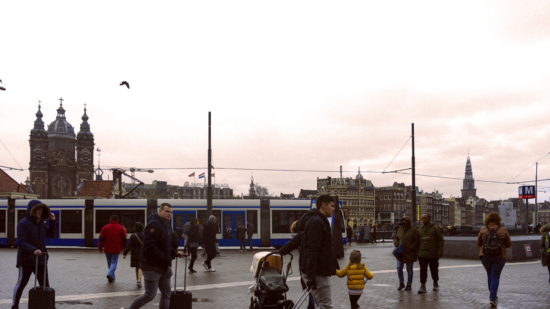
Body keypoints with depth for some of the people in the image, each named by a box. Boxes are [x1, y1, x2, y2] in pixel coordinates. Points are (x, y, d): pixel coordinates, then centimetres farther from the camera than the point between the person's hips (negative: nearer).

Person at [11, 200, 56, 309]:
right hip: (26, 260, -6)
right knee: (22, 282, 5)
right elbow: (21, 242, -20)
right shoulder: (23, 223, -12)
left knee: (45, 284, 9)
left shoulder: (42, 222, 8)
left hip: (40, 259, 6)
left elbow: (50, 234, 19)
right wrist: (33, 250, -35)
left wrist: (52, 221, 4)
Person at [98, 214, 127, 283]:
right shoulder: (121, 228, 1)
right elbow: (124, 239, 3)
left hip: (107, 249, 2)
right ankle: (110, 274, -22)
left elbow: (101, 239, 1)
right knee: (114, 262, 1)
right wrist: (124, 247, 14)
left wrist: (100, 248, 7)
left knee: (109, 263, 15)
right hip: (116, 249, -2)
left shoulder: (105, 227, 3)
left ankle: (112, 277, 21)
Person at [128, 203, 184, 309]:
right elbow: (150, 247, -25)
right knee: (150, 295, -3)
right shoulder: (154, 225, -17)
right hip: (152, 266, -10)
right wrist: (164, 258, -22)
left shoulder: (166, 225, 15)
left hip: (163, 266, 10)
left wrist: (175, 252, 5)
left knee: (166, 294, 10)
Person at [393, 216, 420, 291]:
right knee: (399, 268, -1)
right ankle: (401, 283, 15)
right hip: (401, 253, 5)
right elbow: (396, 238, 20)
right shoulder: (400, 230, 9)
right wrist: (397, 244, 1)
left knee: (409, 270, 5)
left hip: (409, 253, -5)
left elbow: (417, 241, -11)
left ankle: (409, 285, 16)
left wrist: (411, 248, -17)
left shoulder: (413, 231, -8)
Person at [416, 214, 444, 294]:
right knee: (423, 270, -5)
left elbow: (440, 240, -4)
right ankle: (422, 286, -5)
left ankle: (435, 284, 32)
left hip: (433, 254, -2)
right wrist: (417, 252, 10)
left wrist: (440, 252, -11)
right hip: (422, 254, 2)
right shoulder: (420, 229, 8)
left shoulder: (435, 228, -3)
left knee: (434, 270, 11)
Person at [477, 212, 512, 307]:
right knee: (495, 277, 2)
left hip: (485, 256, 2)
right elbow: (508, 244, 2)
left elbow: (479, 243, 4)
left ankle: (493, 295, 30)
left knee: (490, 275, 20)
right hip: (499, 257, -2)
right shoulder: (503, 230, -5)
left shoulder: (483, 230, -5)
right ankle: (492, 298, -12)